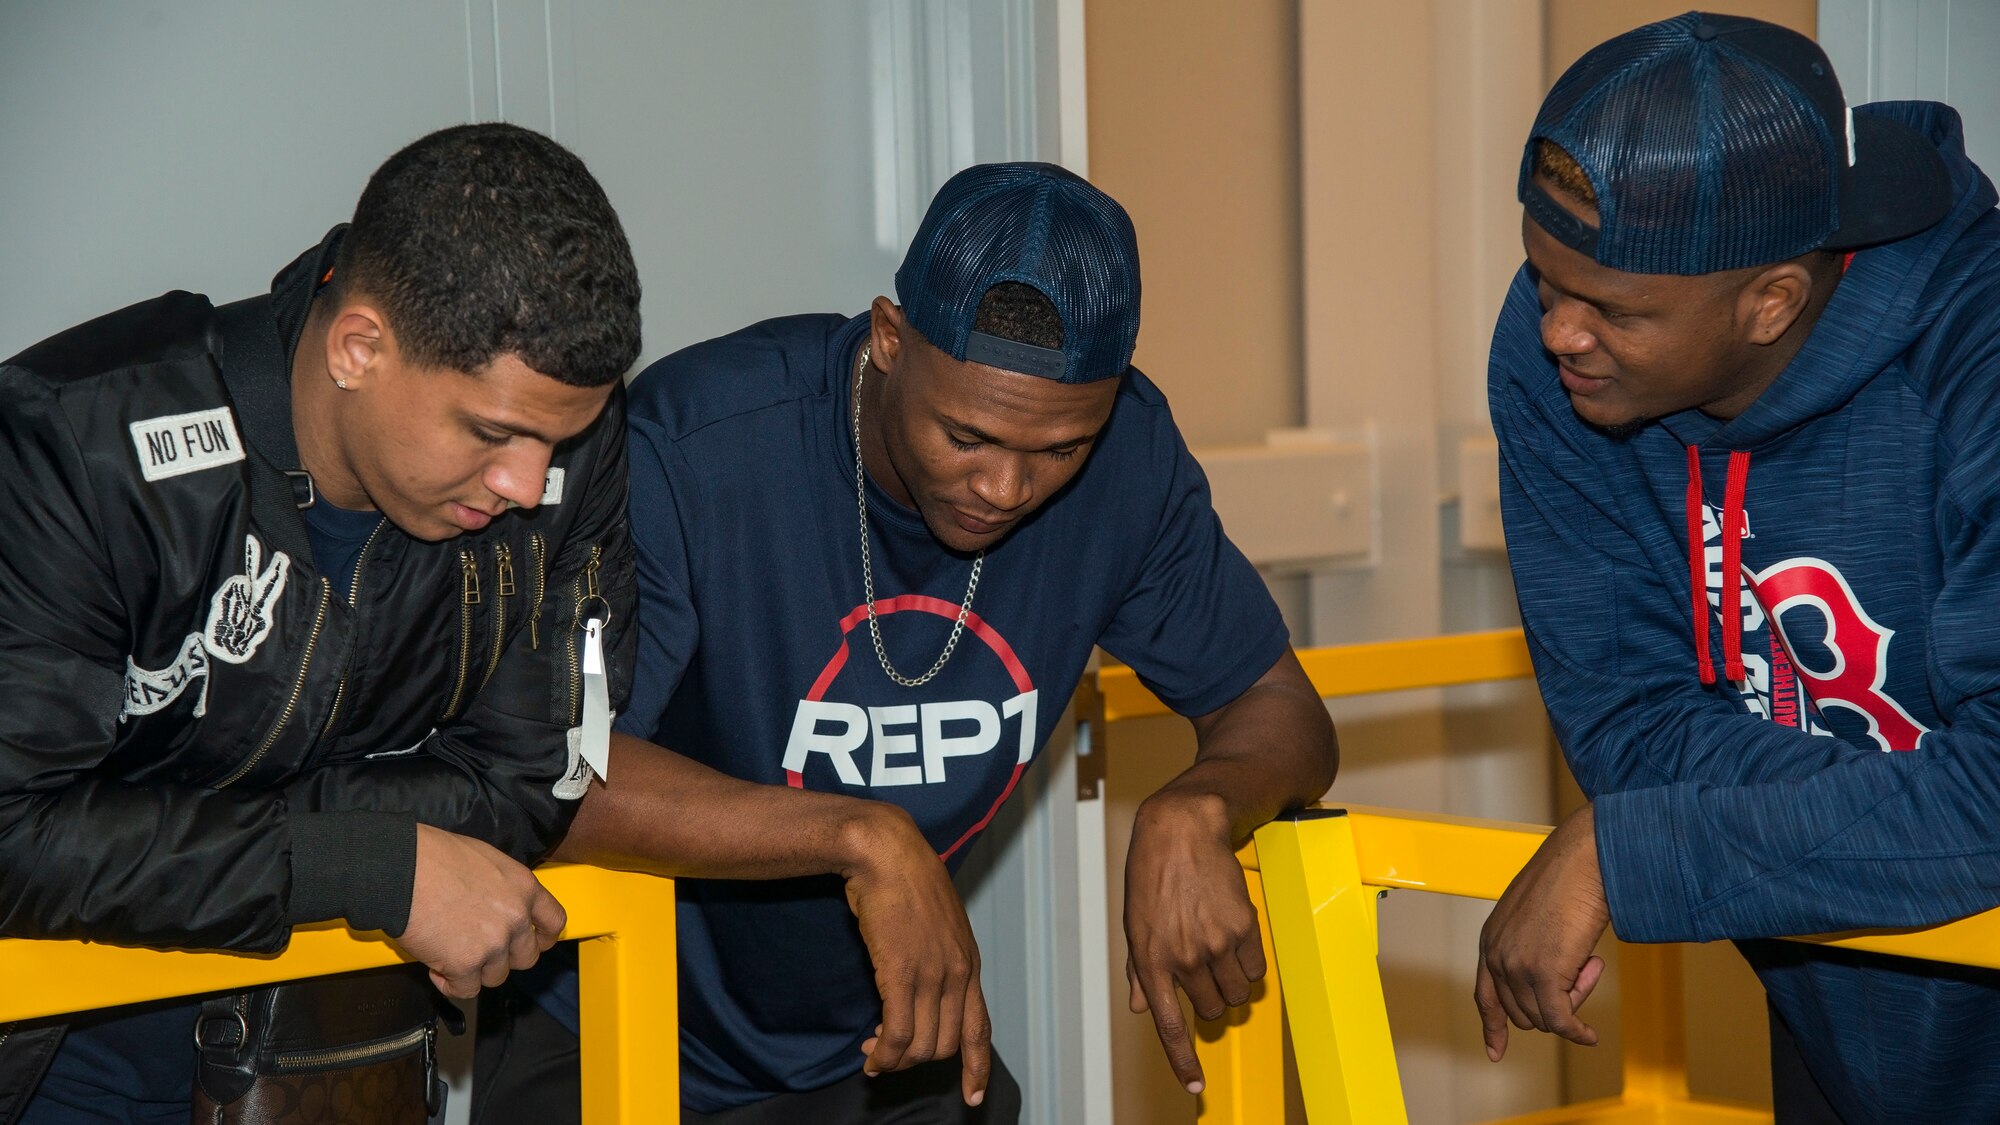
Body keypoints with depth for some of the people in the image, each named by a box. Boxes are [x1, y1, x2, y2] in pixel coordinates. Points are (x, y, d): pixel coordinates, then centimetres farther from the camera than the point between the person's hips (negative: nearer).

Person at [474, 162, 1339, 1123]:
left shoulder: (1123, 452, -11)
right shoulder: (691, 449, -26)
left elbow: (1280, 711, -1)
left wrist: (1192, 812, -23)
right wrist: (862, 837, -40)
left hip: (895, 1046, 4)